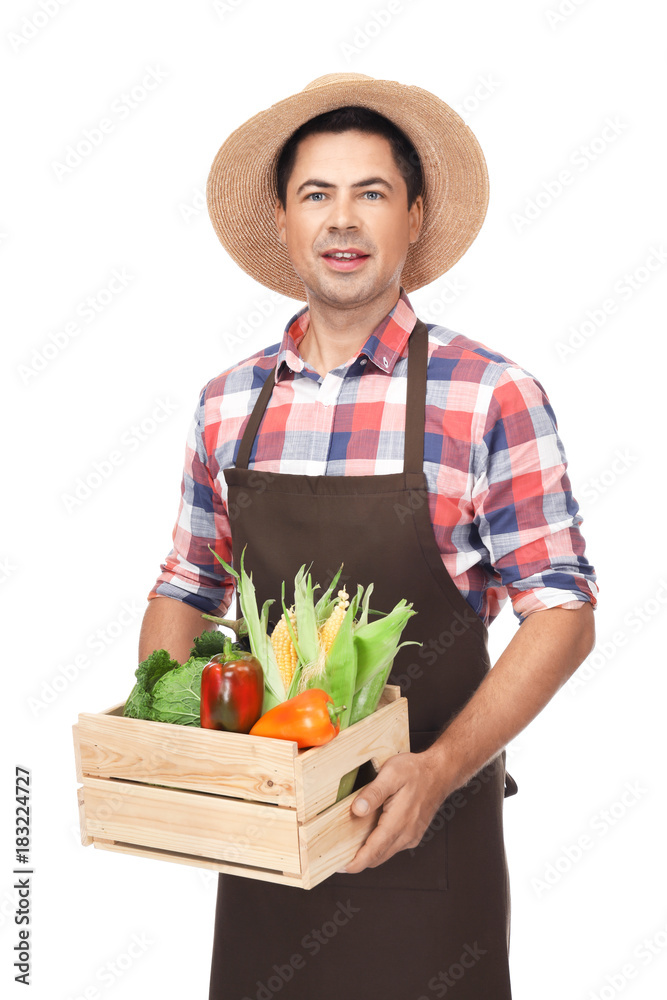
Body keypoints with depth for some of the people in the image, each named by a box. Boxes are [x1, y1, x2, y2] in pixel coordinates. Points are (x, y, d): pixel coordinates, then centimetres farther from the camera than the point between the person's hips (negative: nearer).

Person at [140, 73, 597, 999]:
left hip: (428, 827, -3)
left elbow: (562, 614, -9)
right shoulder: (227, 403, 3)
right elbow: (185, 590, 12)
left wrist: (443, 768, -19)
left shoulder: (492, 396, -10)